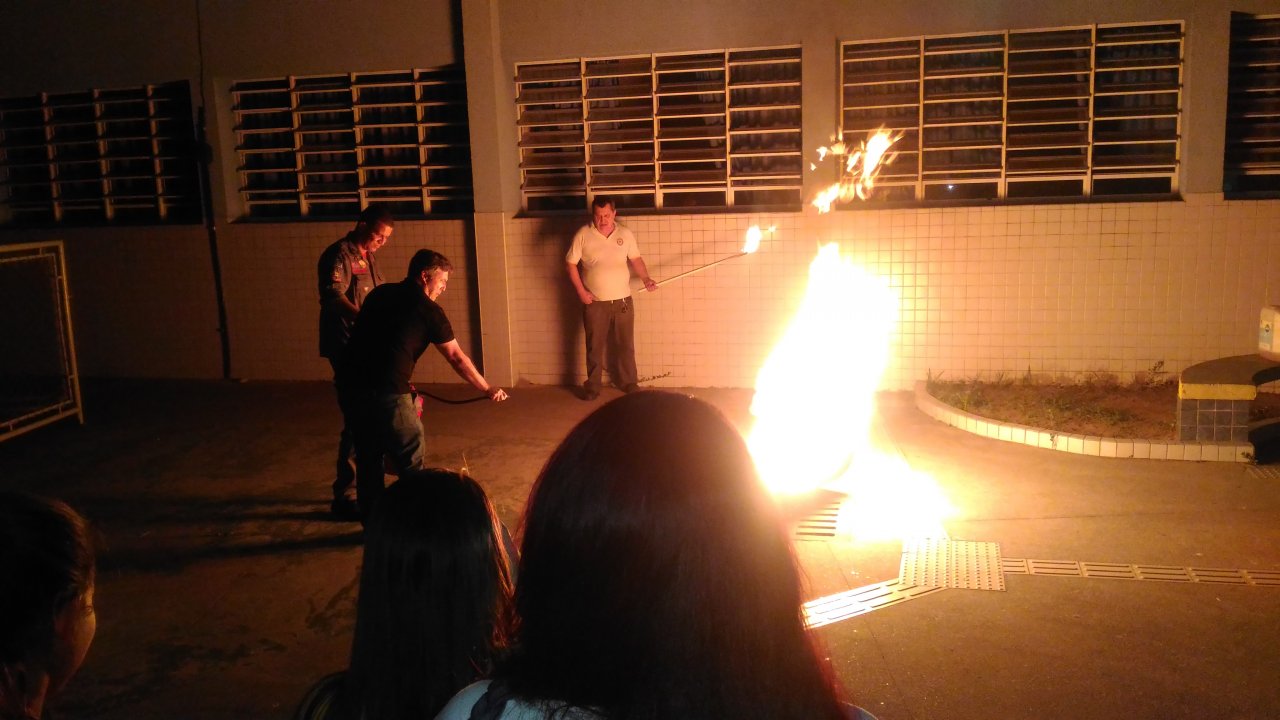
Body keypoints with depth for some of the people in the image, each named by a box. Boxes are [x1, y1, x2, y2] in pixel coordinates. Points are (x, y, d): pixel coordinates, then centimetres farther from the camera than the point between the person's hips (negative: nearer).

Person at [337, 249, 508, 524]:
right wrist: (488, 389, 15)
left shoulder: (380, 293, 16)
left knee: (368, 457, 20)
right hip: (386, 393, -6)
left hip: (349, 384, 7)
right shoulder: (428, 310, -1)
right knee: (410, 460, 11)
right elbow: (456, 358, 4)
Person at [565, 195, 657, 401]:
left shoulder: (625, 234, 1)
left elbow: (635, 259, 11)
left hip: (623, 301, 2)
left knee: (625, 345, 11)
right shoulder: (583, 235, -7)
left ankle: (628, 382, 25)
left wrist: (646, 279, -5)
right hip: (595, 303, -2)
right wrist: (581, 291, -9)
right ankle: (592, 387, 18)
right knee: (595, 347, 6)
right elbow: (570, 263, -4)